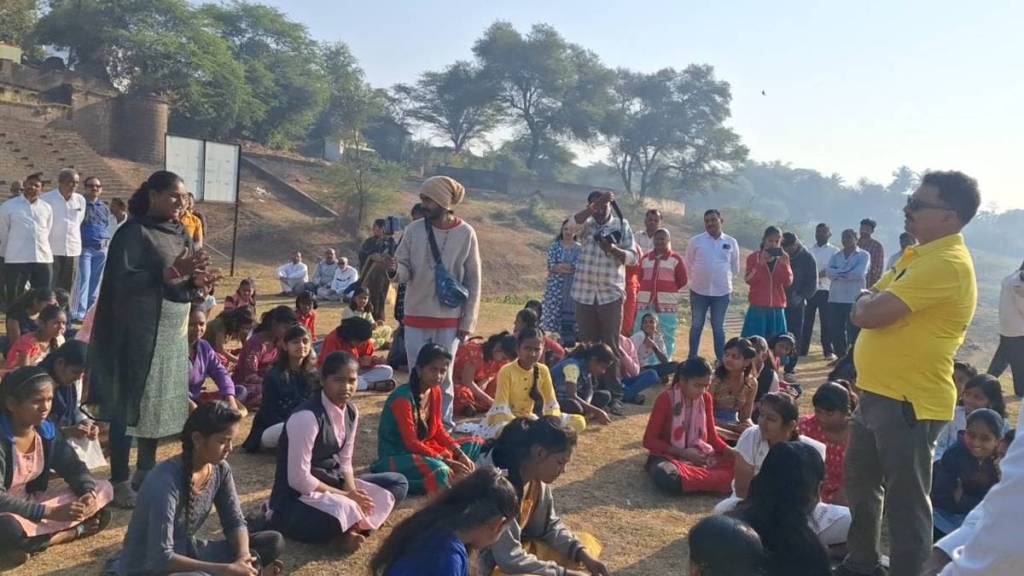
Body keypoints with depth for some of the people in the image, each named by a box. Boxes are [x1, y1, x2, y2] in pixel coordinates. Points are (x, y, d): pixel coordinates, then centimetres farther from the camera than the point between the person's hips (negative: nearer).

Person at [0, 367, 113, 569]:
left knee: (103, 489, -4)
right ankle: (76, 530, -17)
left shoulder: (46, 430, -5)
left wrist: (89, 493, -20)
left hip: (32, 502, 7)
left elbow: (73, 467, 2)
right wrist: (50, 512, -35)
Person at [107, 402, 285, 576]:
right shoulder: (165, 482, -27)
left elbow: (235, 522, 0)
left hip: (186, 553, 7)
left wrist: (243, 558, -21)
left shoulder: (220, 469, -8)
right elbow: (161, 558, -29)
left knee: (274, 542, -8)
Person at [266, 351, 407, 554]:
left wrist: (353, 493, -12)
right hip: (295, 499, -9)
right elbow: (298, 479, -23)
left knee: (397, 483, 3)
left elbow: (344, 462, 8)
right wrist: (345, 496, -16)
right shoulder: (307, 417, -23)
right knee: (343, 510, -40)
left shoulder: (351, 412, 1)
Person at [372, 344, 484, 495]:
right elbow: (411, 443, -24)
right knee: (439, 470, -38)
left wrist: (460, 453, -8)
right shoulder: (403, 398, -22)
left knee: (476, 445, 7)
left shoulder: (435, 391, 2)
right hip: (396, 458, -9)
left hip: (423, 449, 9)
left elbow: (438, 430, 7)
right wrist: (447, 461, -24)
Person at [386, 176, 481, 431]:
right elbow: (405, 272, 0)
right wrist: (395, 269, -24)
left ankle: (443, 424, 21)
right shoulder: (414, 230, -3)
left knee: (443, 375, 8)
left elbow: (473, 280, -2)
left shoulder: (466, 233, -6)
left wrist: (468, 321, -3)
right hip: (416, 315, 2)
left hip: (449, 318, -1)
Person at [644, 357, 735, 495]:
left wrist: (728, 450, -14)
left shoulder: (706, 398, 2)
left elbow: (712, 436, 8)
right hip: (669, 456, -4)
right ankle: (725, 481, -30)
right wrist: (683, 453, -20)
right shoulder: (666, 399, -14)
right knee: (667, 477, -40)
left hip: (700, 455, 4)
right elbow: (649, 440, -12)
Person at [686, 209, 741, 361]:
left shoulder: (731, 242, 1)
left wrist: (724, 280, 11)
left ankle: (721, 359, 17)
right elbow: (688, 264, 6)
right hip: (699, 291, 0)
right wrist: (698, 279, 8)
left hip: (722, 291, 1)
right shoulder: (695, 241, -3)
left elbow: (735, 267, 11)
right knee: (696, 325, 8)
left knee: (718, 327, 10)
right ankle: (692, 358, 17)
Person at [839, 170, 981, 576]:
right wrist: (872, 301, -3)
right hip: (878, 393, 11)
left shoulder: (946, 263, -20)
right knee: (861, 486, 22)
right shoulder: (920, 255, 13)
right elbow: (866, 306, 18)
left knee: (905, 499, 2)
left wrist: (868, 301, -4)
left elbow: (870, 314, -25)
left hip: (909, 401, -10)